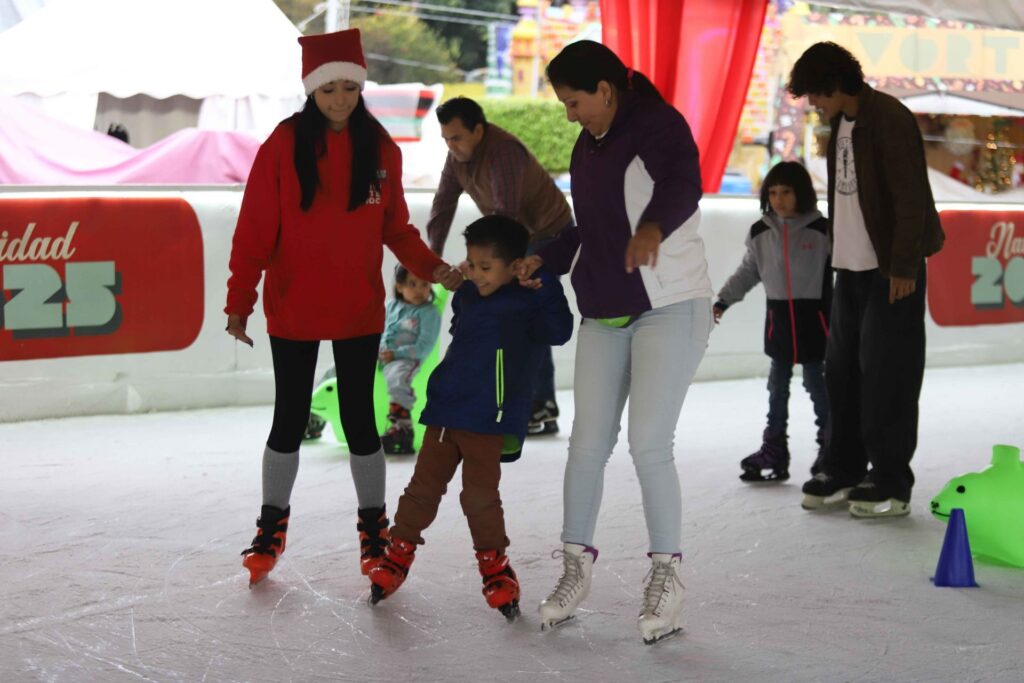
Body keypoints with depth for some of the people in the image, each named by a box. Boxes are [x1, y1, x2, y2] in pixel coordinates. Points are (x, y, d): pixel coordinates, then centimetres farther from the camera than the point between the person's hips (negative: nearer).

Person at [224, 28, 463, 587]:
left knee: (359, 419, 6)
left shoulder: (380, 149, 1)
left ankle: (374, 530, 19)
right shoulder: (284, 144, -7)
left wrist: (432, 268, -8)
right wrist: (239, 302, -10)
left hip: (359, 310, 1)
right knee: (290, 419, 8)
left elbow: (395, 227, 7)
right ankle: (272, 528, 24)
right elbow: (255, 229, -7)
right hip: (292, 310, -1)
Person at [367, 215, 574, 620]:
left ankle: (494, 563, 15)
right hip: (444, 410, 6)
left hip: (488, 421, -6)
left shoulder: (527, 301, -10)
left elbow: (559, 331, -28)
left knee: (480, 495, -4)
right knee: (424, 485, 10)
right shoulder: (467, 295, 10)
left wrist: (543, 281, -28)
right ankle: (399, 552, 23)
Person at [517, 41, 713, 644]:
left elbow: (684, 185, -32)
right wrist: (545, 260, 20)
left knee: (649, 445, -12)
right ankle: (577, 565, 18)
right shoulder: (587, 147, 14)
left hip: (671, 307, -8)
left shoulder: (658, 125, -12)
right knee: (588, 442, 5)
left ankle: (667, 577, 2)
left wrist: (654, 227, -50)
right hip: (604, 313, 8)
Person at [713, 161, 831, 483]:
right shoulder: (760, 233, 4)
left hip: (813, 315, -4)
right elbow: (747, 272, 14)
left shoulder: (821, 230, -8)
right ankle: (773, 453, 14)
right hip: (778, 315, 4)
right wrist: (723, 300, 10)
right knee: (777, 385, 9)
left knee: (816, 382, 1)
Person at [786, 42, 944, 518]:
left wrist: (904, 267, -18)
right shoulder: (840, 124, 11)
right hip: (851, 267, 9)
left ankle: (891, 484, 3)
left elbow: (910, 198, -17)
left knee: (886, 376, -4)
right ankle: (843, 470, 21)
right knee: (842, 372, 11)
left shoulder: (889, 120, -15)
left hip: (890, 270, -8)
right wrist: (837, 255, 13)